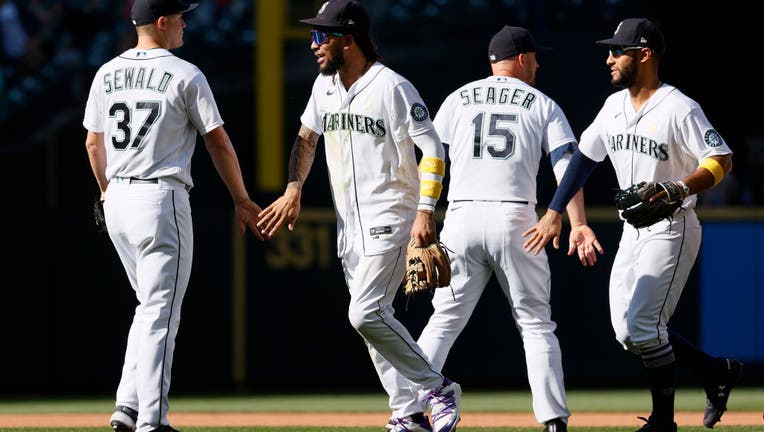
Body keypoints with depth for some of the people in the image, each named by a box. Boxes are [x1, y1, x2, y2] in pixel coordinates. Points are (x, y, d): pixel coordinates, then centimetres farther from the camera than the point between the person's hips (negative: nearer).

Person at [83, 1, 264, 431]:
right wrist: (241, 200, 3)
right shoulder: (186, 76, -9)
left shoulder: (107, 74, 9)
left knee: (151, 306, 18)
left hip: (117, 201, 7)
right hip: (162, 201, -7)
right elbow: (218, 142, -6)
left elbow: (94, 142, 16)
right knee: (160, 313, -4)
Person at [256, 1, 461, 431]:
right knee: (372, 318, 7)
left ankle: (437, 390, -8)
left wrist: (425, 212, -22)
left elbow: (433, 149, -14)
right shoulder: (325, 85, 9)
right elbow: (307, 137, 21)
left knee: (366, 314, -19)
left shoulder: (392, 87, -14)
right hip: (350, 225, 8)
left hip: (391, 221, -8)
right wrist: (293, 189, 5)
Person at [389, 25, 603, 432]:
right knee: (536, 325, 6)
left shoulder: (458, 99, 15)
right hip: (515, 221, -1)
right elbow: (566, 165, -2)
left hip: (461, 219, 1)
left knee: (444, 322, 6)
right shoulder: (542, 105, 11)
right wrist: (578, 224, -10)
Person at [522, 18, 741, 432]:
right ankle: (716, 371, 19)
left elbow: (722, 160, -19)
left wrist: (681, 188, -34)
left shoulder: (679, 109, -16)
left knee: (643, 325, -14)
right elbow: (584, 157, 14)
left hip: (672, 231, -8)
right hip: (633, 231, 8)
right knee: (627, 331, 4)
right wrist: (554, 212, 9)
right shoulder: (614, 106, 7)